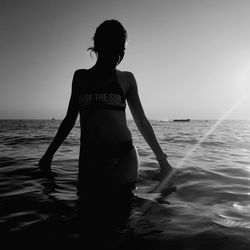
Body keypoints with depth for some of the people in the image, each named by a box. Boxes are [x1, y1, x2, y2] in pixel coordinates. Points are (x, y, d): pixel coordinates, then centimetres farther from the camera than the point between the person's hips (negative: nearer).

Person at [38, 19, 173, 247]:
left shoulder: (126, 79, 8)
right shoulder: (81, 76, 13)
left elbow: (141, 121, 11)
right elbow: (70, 118, 18)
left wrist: (161, 158, 10)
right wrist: (50, 152, 18)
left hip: (122, 157, -2)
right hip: (89, 159, 2)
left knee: (119, 215, -6)